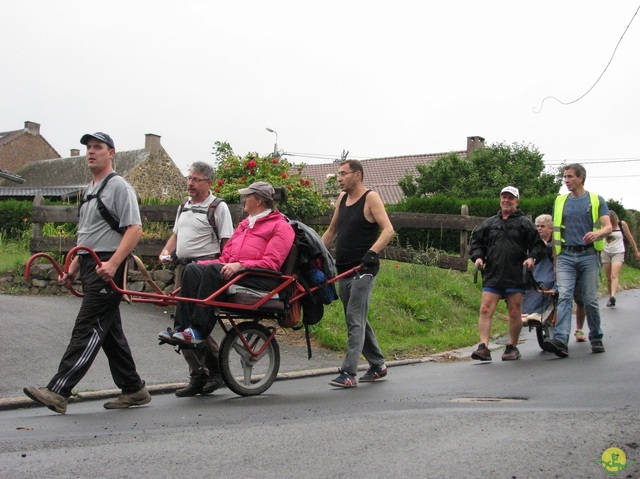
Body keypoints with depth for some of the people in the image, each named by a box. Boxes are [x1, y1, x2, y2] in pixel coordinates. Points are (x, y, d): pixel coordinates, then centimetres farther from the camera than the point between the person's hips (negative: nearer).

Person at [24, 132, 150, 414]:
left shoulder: (118, 187, -7)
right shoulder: (90, 191, 23)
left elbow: (134, 229, -16)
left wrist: (112, 264, -25)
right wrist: (73, 268, 19)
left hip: (107, 269, -10)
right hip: (91, 267, 10)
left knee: (87, 329, -12)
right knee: (109, 331, 11)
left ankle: (58, 392, -15)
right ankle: (133, 390, 18)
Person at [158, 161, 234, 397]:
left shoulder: (218, 207, -5)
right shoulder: (184, 206, 19)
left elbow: (227, 243, -9)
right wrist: (166, 252, 9)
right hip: (182, 268, 8)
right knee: (184, 323, 7)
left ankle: (216, 370, 2)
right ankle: (198, 376, 16)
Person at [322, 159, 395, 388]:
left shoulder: (371, 198, -6)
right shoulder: (342, 198, 15)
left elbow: (388, 230, -16)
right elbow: (332, 231, 24)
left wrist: (372, 252, -29)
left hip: (363, 270, -8)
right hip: (343, 270, 8)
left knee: (355, 320, -12)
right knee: (358, 320, 14)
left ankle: (348, 373, -14)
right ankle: (378, 365, 27)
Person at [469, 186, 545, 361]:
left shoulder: (524, 223, 8)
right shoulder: (489, 223, 16)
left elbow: (538, 245, 8)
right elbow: (476, 242, 22)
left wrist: (532, 257, -9)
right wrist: (478, 257, 4)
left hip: (516, 276, -2)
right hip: (492, 275, 2)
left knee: (515, 312, 3)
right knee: (485, 309, -10)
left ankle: (512, 347, 16)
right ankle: (484, 347, -12)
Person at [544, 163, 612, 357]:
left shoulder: (596, 200, 6)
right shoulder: (560, 201, 14)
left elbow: (608, 227, -3)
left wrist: (597, 234, -27)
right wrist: (555, 261, 13)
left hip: (588, 255, -2)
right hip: (566, 256, 2)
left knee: (590, 299, 1)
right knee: (564, 296, -13)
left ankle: (596, 339, 17)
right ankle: (560, 340, -25)